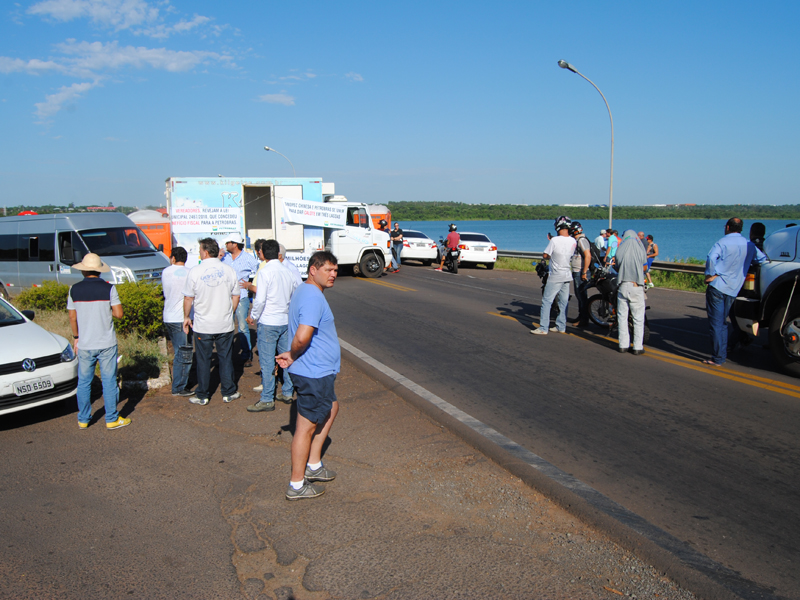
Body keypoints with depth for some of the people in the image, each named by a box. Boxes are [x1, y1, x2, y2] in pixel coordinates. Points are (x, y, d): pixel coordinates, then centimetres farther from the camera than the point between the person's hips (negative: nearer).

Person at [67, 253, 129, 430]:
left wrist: (76, 337, 16)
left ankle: (83, 419, 22)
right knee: (109, 382, 6)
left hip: (84, 345, 2)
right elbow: (119, 314, -10)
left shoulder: (74, 290, -2)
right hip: (106, 344, -2)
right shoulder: (109, 288, -10)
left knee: (84, 382, 13)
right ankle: (112, 419, 13)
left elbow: (72, 318, 4)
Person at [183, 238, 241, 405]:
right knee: (226, 358, 11)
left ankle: (202, 396, 17)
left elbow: (188, 298, -4)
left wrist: (186, 317, 10)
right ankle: (228, 393, 19)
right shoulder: (229, 271, -1)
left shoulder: (195, 271, -9)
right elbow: (236, 296, 6)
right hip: (225, 325, 2)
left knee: (203, 360, 8)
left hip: (203, 325, -2)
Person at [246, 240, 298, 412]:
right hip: (286, 321, 7)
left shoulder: (265, 272, -14)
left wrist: (253, 317, -4)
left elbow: (260, 300, -18)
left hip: (268, 322, -6)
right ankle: (287, 393, 24)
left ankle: (267, 400, 5)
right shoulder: (287, 271, 5)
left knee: (267, 361, 0)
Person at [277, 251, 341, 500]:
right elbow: (302, 337, -34)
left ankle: (313, 465, 34)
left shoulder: (303, 292, 12)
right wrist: (293, 356, -15)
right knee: (307, 427, 0)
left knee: (331, 409, 25)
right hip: (314, 373, -11)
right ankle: (297, 485, 12)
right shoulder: (313, 298, -22)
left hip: (319, 372, 11)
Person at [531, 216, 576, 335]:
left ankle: (543, 328, -6)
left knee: (547, 301, -3)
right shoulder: (573, 241, 0)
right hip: (567, 275, 6)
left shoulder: (554, 240, -17)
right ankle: (561, 327, 19)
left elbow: (545, 256, -11)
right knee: (564, 302, 12)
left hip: (556, 276, -6)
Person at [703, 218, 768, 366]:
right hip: (733, 290, 6)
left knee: (716, 323, -3)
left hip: (717, 287, -6)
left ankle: (717, 358, -4)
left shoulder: (723, 242, -7)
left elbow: (711, 258, -24)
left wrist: (710, 275, -14)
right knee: (722, 322, 20)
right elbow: (762, 259, 19)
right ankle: (723, 354, 22)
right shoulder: (749, 245, 10)